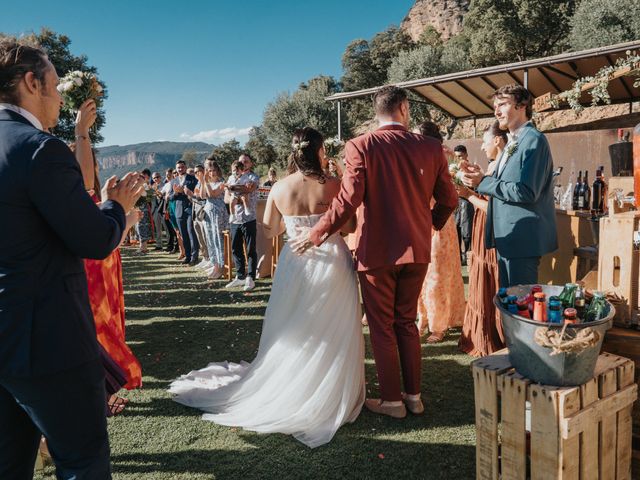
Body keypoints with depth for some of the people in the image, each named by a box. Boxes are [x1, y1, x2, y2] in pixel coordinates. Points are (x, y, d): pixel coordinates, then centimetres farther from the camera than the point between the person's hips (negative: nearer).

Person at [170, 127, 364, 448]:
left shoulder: (279, 188, -4)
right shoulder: (332, 185, -13)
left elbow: (270, 230, 6)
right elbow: (349, 226, -7)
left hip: (295, 264, 3)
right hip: (331, 262, -3)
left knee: (294, 332, 19)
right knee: (331, 333, 11)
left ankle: (290, 386, 33)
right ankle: (329, 392, 21)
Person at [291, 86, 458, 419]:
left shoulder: (361, 146, -10)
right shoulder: (430, 147, 0)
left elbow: (348, 201, -18)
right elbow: (448, 200, 5)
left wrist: (315, 235, -7)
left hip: (377, 251, -4)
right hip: (417, 251, 4)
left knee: (382, 327, 10)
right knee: (407, 322, 19)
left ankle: (392, 401, 20)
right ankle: (414, 395, 27)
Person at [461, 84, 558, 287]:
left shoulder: (534, 140, -14)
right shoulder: (512, 142, 16)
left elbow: (526, 192, -22)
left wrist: (483, 182, -17)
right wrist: (480, 177, 2)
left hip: (524, 238, -9)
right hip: (507, 237, 9)